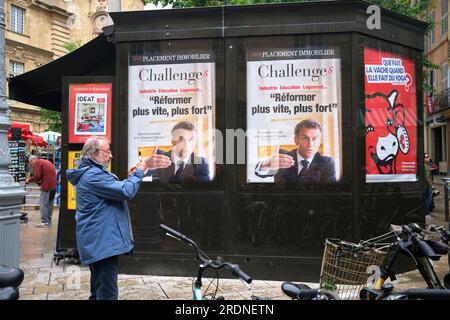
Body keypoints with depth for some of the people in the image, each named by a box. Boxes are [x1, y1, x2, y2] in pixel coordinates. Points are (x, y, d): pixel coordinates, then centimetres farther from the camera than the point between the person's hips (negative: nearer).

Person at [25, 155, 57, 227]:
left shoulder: (37, 163, -3)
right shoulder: (46, 162, 23)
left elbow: (37, 176, -10)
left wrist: (29, 180, 5)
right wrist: (40, 181, 19)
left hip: (47, 186, -9)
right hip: (53, 185, 9)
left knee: (43, 203, -3)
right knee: (49, 203, 13)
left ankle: (44, 222, -3)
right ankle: (49, 221, 18)